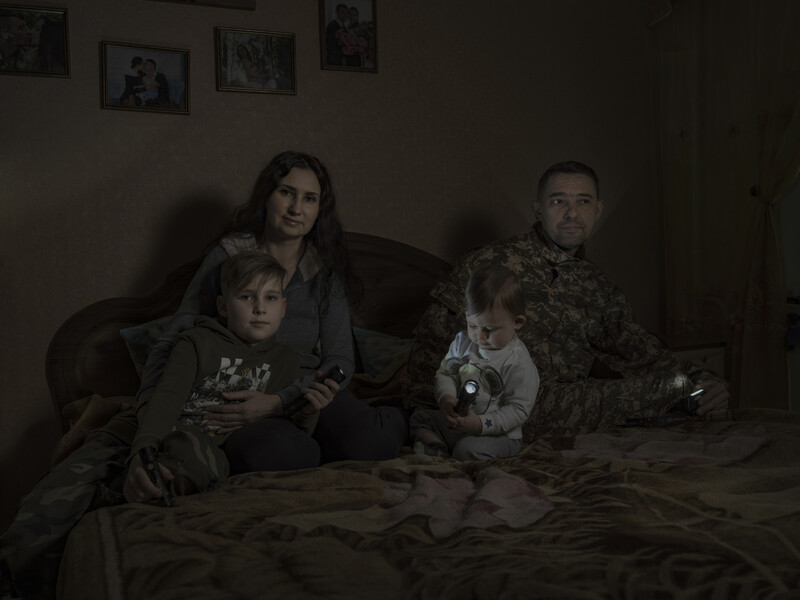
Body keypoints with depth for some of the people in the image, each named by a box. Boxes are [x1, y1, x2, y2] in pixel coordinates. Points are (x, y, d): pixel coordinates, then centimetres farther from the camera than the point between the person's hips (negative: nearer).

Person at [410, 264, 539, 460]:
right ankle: (437, 449, -14)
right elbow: (444, 373, 9)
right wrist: (446, 398, -15)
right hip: (456, 422, 7)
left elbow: (518, 410, -17)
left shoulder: (519, 363, -17)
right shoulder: (462, 342, 3)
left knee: (467, 450, -34)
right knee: (418, 418, 5)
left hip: (497, 434, -7)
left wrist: (481, 424, -27)